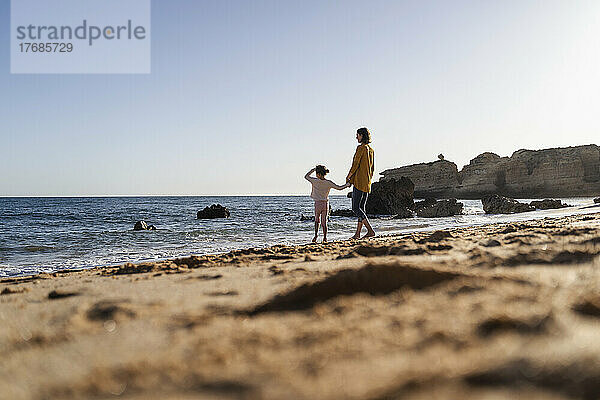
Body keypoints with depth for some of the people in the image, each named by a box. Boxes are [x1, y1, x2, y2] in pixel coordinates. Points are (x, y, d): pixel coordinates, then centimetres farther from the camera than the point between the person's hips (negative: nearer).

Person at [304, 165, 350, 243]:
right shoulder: (328, 183, -3)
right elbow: (339, 188, -1)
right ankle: (325, 238, 4)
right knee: (324, 221, 7)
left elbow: (306, 176, 6)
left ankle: (316, 234, 1)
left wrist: (313, 169, 11)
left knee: (317, 220, 15)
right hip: (326, 204, 2)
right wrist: (347, 185, 12)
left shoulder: (315, 181, -8)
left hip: (318, 203, -2)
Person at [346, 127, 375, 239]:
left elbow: (355, 165, -14)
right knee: (362, 208, 9)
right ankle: (357, 234, 10)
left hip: (359, 181, -9)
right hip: (367, 183, 9)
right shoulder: (371, 150, 16)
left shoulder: (361, 148, -11)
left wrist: (348, 177, -3)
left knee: (356, 208, -9)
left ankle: (370, 230, -17)